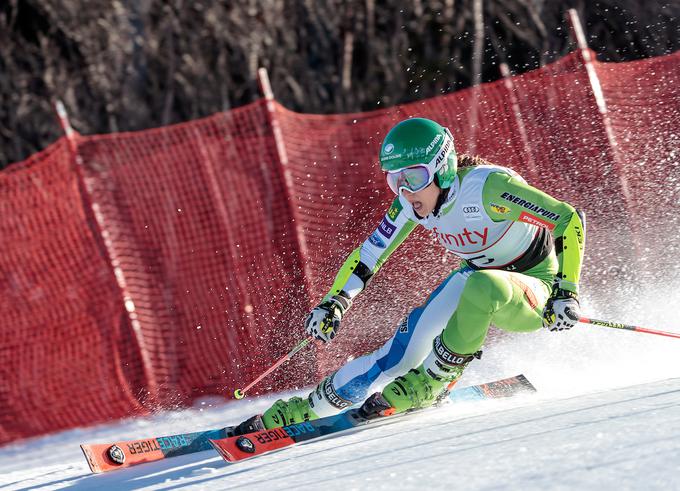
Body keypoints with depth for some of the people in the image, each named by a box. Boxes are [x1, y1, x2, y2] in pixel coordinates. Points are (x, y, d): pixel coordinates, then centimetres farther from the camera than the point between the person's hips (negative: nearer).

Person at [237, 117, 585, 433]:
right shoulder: (412, 200, -10)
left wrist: (565, 291, -35)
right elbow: (370, 253, 3)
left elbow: (570, 220, -29)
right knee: (403, 351, -14)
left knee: (481, 288, -39)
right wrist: (334, 303, -6)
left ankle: (432, 383, -20)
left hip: (532, 295, -5)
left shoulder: (487, 186, -30)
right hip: (478, 276, 5)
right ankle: (303, 411, -5)